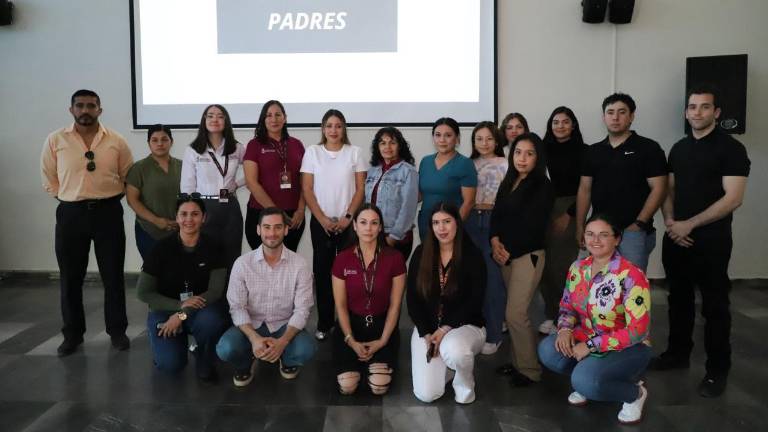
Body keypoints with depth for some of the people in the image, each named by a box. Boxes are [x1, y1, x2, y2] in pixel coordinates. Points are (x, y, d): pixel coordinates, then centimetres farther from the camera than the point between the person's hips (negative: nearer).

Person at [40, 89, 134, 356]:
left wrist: (109, 197, 2)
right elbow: (48, 179, 7)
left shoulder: (116, 141, 1)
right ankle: (73, 334, 22)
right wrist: (69, 198, 1)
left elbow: (128, 176, 9)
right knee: (70, 277, 8)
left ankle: (117, 331, 20)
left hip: (108, 212, 0)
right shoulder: (55, 140, 0)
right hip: (70, 214, 1)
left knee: (113, 276, 5)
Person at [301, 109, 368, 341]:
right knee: (322, 271, 3)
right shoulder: (312, 152, 4)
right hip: (320, 222, 1)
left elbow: (361, 189, 1)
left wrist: (348, 217, -9)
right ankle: (324, 323, 12)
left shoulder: (354, 152, 3)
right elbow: (307, 190, 1)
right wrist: (322, 219, -7)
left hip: (348, 222, -1)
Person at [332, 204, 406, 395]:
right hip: (352, 324, 1)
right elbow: (340, 305, -2)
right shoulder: (342, 260, -6)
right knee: (347, 387, -14)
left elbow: (395, 304, -5)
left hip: (382, 324, -1)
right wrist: (351, 341, -11)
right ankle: (358, 360, 20)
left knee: (379, 387, -16)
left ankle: (377, 360, 18)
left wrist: (383, 341, -10)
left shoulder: (395, 258, -9)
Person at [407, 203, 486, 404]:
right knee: (426, 394, -12)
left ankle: (465, 385, -4)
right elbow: (412, 298, 1)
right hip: (426, 328, 2)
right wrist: (426, 334, -9)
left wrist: (444, 330, -16)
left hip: (465, 325, -2)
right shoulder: (421, 253, 0)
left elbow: (474, 302, -9)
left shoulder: (472, 255, -8)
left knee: (453, 349, -38)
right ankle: (446, 364, 21)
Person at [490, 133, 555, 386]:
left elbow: (533, 227, -13)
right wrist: (495, 242, -8)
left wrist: (510, 251, -9)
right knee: (516, 312, 10)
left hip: (528, 255, -6)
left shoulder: (542, 186, -7)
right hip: (506, 255, 6)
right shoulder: (508, 182, 14)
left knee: (515, 314, -8)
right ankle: (519, 362, 21)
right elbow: (497, 215, 10)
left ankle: (530, 370, 6)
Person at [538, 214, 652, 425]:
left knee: (585, 381, -31)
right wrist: (565, 329, -12)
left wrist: (591, 345, -23)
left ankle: (635, 393, 1)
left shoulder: (631, 275, -21)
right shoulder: (577, 268, -1)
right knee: (548, 351, -22)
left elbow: (637, 330, -22)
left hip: (629, 348, -5)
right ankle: (585, 382, 7)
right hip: (587, 342, 6)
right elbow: (567, 306, 12)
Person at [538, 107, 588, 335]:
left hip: (569, 211, -3)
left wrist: (569, 214, -6)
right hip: (545, 209, 3)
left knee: (564, 264, -6)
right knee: (545, 263, 1)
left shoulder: (583, 151, -2)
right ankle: (550, 315, 14)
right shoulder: (545, 149, 8)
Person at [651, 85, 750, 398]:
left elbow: (733, 198, -16)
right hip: (676, 239, 6)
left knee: (714, 306, 2)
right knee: (679, 299, 15)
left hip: (711, 241, -6)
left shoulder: (730, 148, -8)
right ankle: (678, 353, 30)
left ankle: (717, 370, 14)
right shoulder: (678, 149, 11)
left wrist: (690, 224, -17)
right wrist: (670, 222, -5)